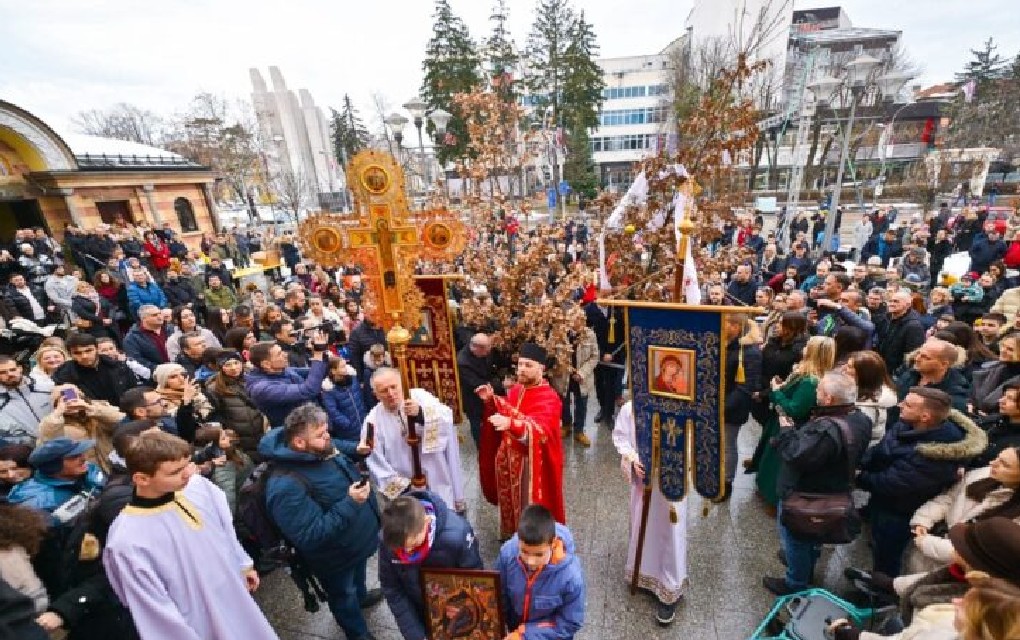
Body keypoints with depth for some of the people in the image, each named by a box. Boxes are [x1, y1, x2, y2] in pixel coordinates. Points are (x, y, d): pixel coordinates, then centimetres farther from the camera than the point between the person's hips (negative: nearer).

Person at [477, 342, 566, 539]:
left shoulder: (549, 398, -21)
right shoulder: (515, 390, 2)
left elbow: (541, 430, -35)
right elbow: (505, 413, 17)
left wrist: (511, 424, -50)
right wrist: (491, 400, -1)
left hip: (532, 461, -7)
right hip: (508, 456, 7)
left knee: (530, 504, 9)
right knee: (509, 499, 24)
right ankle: (510, 534, 48)